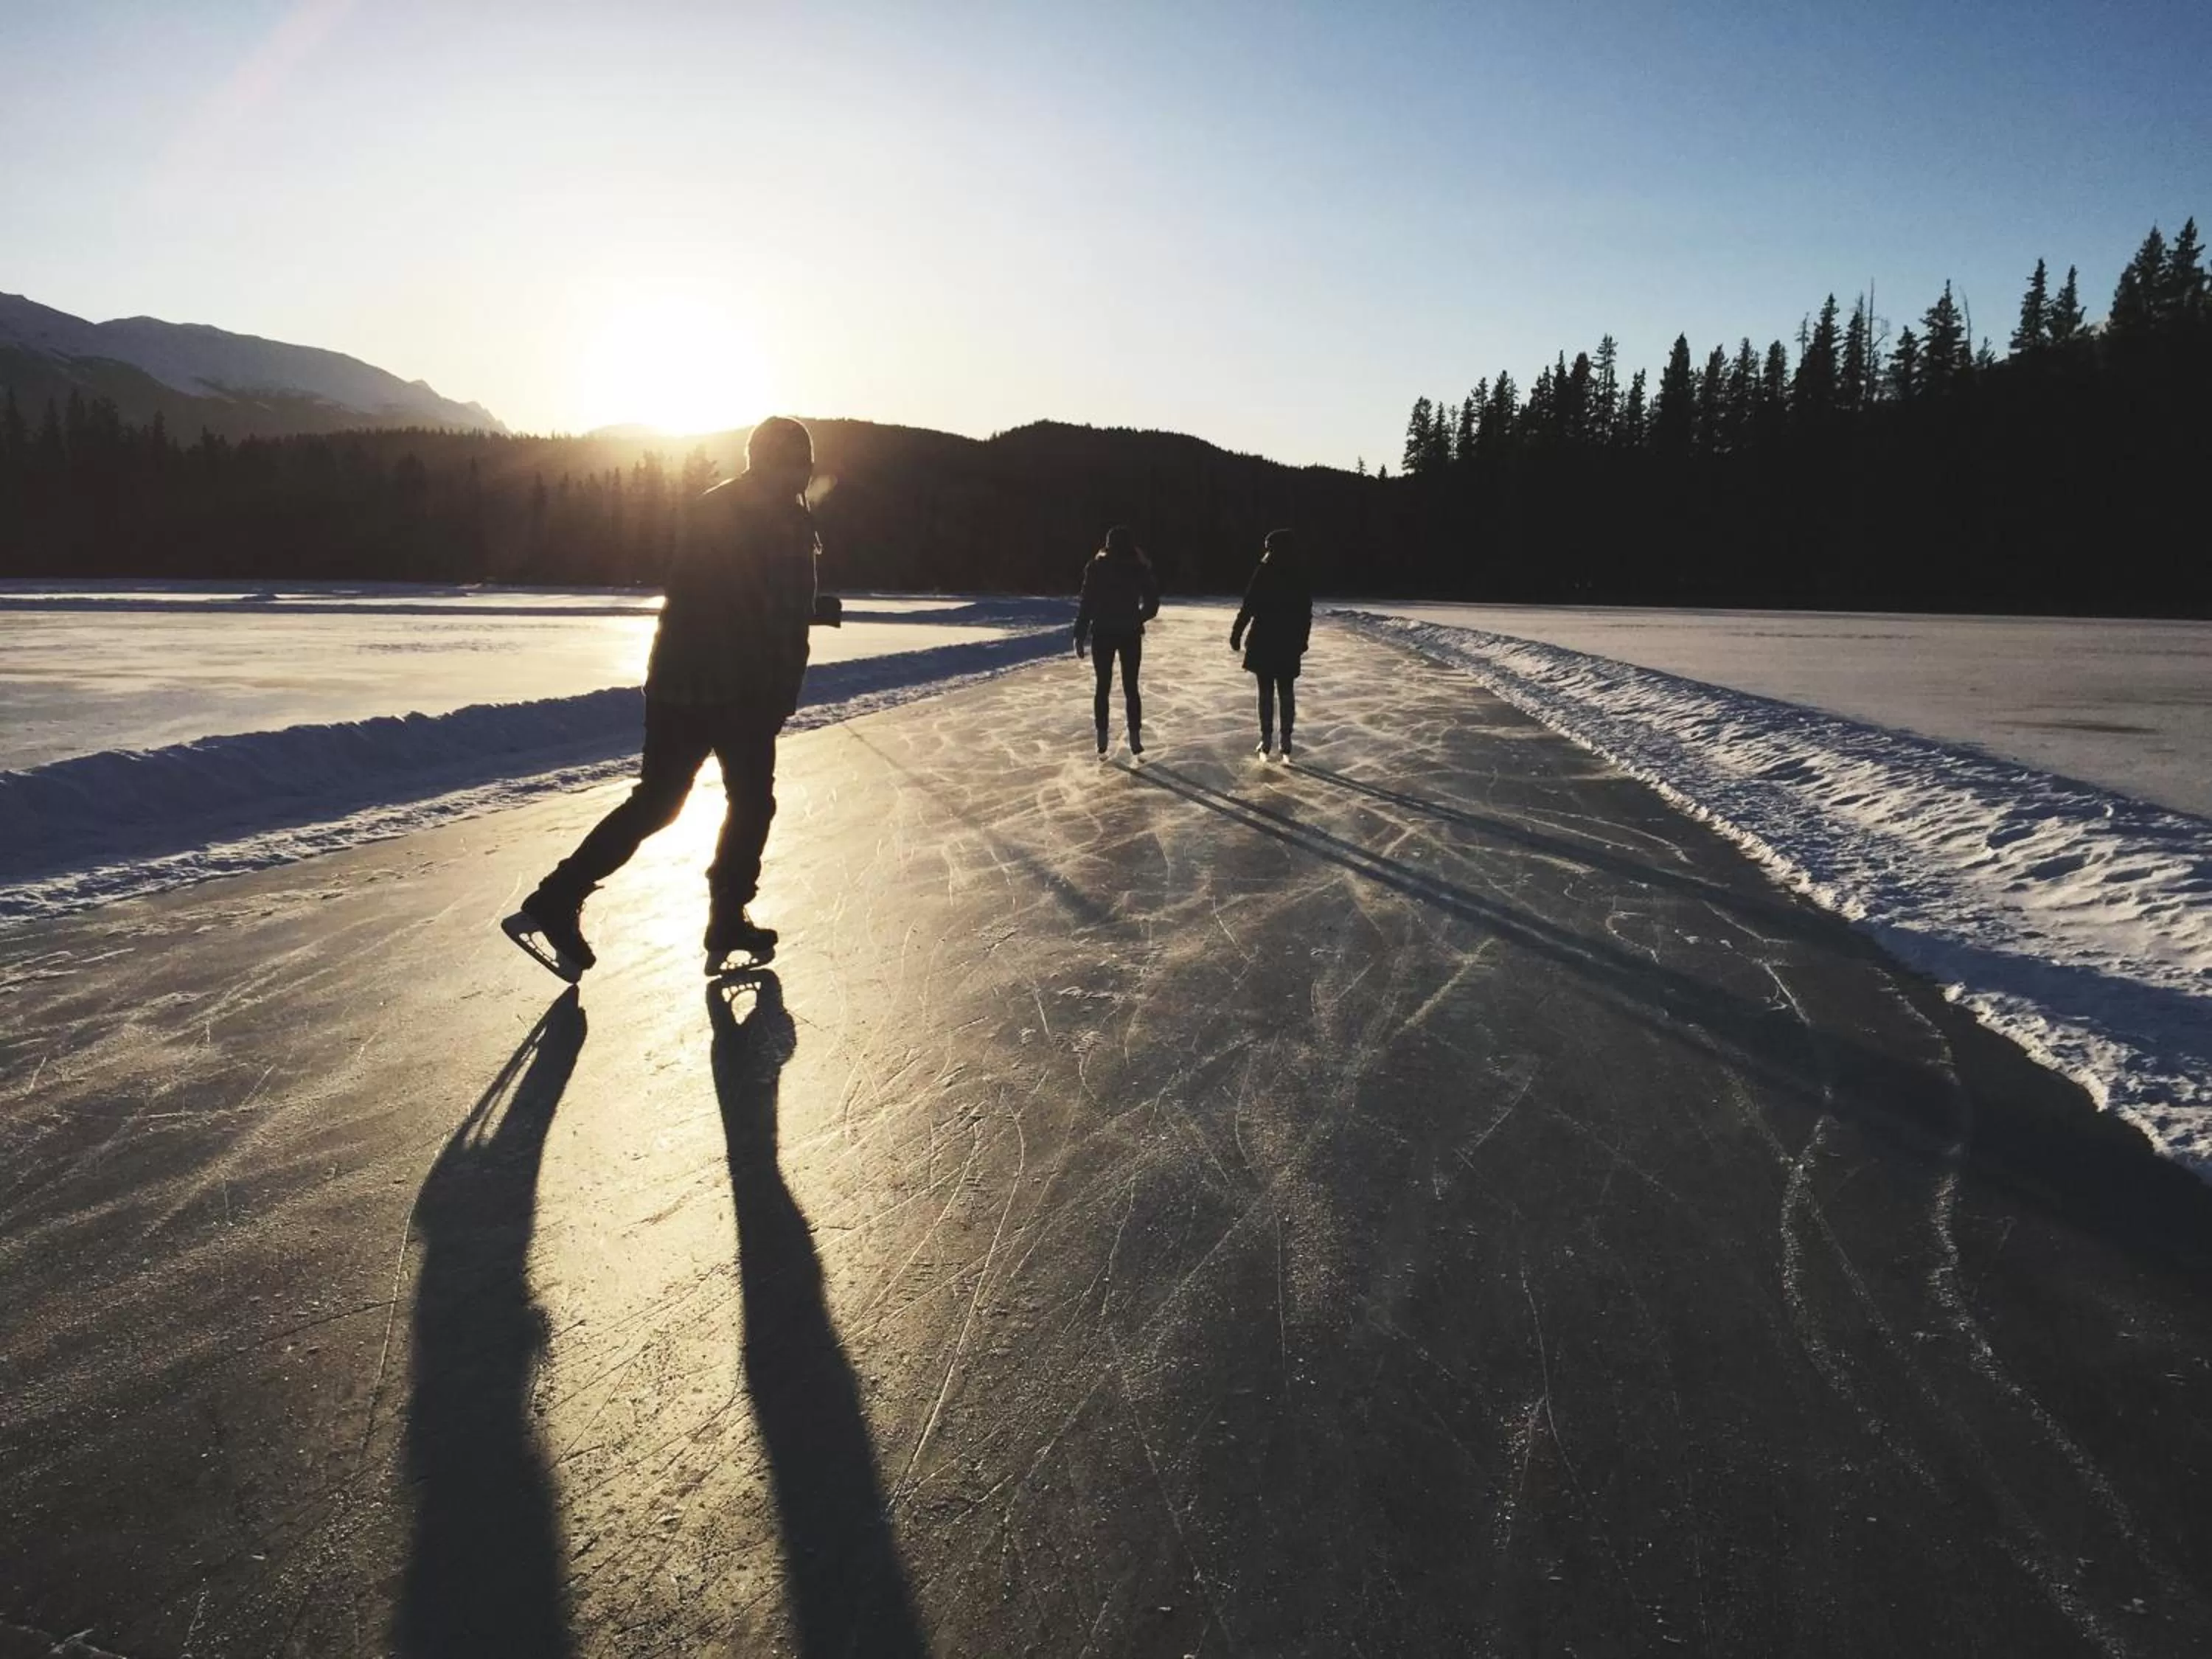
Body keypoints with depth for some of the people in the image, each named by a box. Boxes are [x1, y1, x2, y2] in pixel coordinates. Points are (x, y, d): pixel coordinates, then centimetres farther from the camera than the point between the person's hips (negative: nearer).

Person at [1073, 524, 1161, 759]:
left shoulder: (1097, 567, -7)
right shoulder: (1140, 568, -2)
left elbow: (1087, 604, -9)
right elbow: (1152, 604, 0)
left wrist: (1080, 635, -4)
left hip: (1102, 634, -1)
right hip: (1130, 634, 1)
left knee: (1103, 687, 8)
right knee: (1131, 688, 9)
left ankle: (1102, 741, 8)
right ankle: (1135, 739, 8)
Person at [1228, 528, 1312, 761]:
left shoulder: (1265, 572, -13)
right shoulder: (1300, 575, 2)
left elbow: (1249, 607, -13)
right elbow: (1306, 613, 7)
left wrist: (1237, 635, -5)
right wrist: (1302, 641, 16)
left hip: (1264, 641, -4)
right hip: (1290, 643, 4)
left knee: (1266, 692, 5)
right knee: (1286, 693, 9)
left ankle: (1266, 741, 7)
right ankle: (1286, 743, 10)